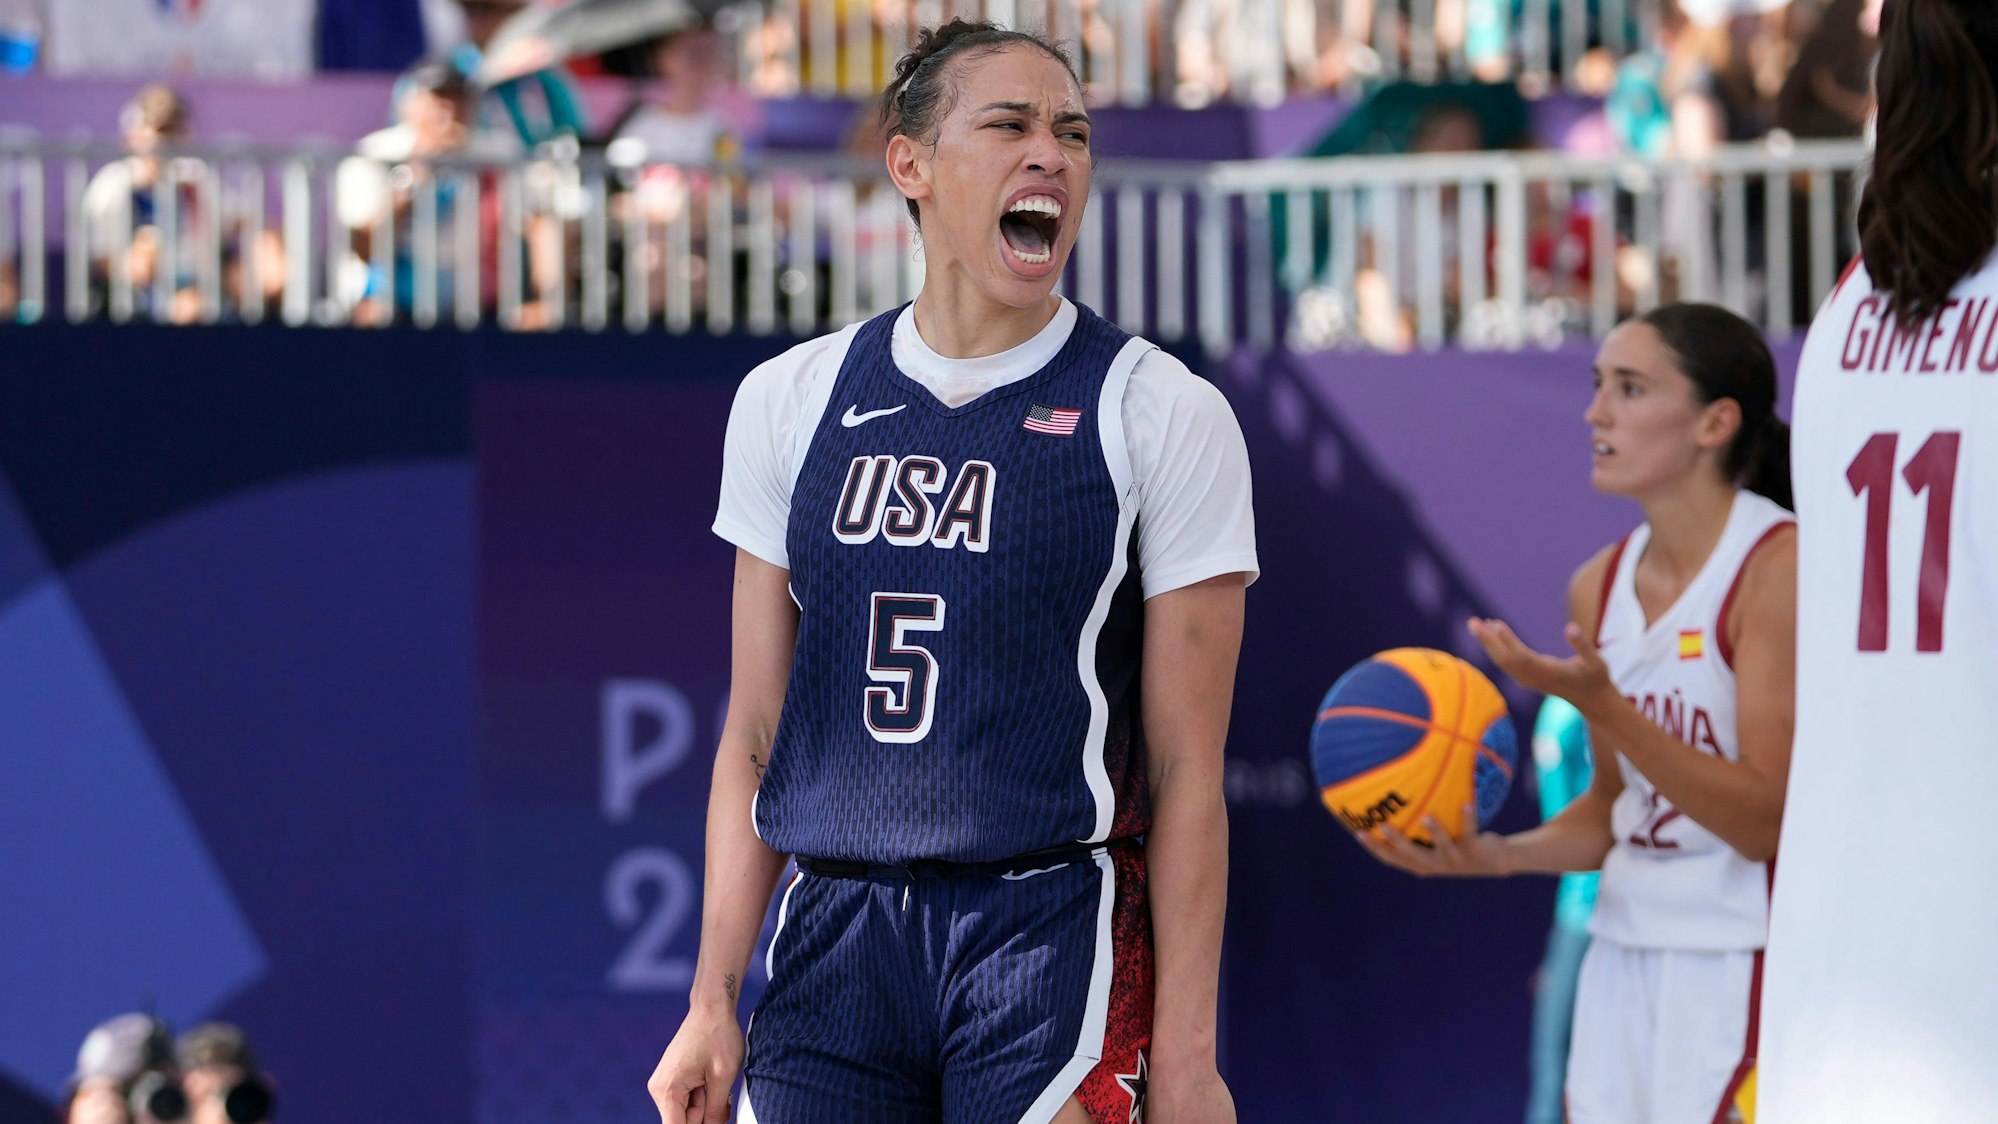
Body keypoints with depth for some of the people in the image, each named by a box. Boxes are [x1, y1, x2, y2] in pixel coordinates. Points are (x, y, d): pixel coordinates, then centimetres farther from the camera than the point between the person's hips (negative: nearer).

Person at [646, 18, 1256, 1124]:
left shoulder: (1162, 415, 0)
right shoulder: (790, 401, 10)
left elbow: (1186, 771, -3)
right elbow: (756, 733, 12)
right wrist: (712, 1003, 7)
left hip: (1052, 932, -3)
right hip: (834, 938, 3)